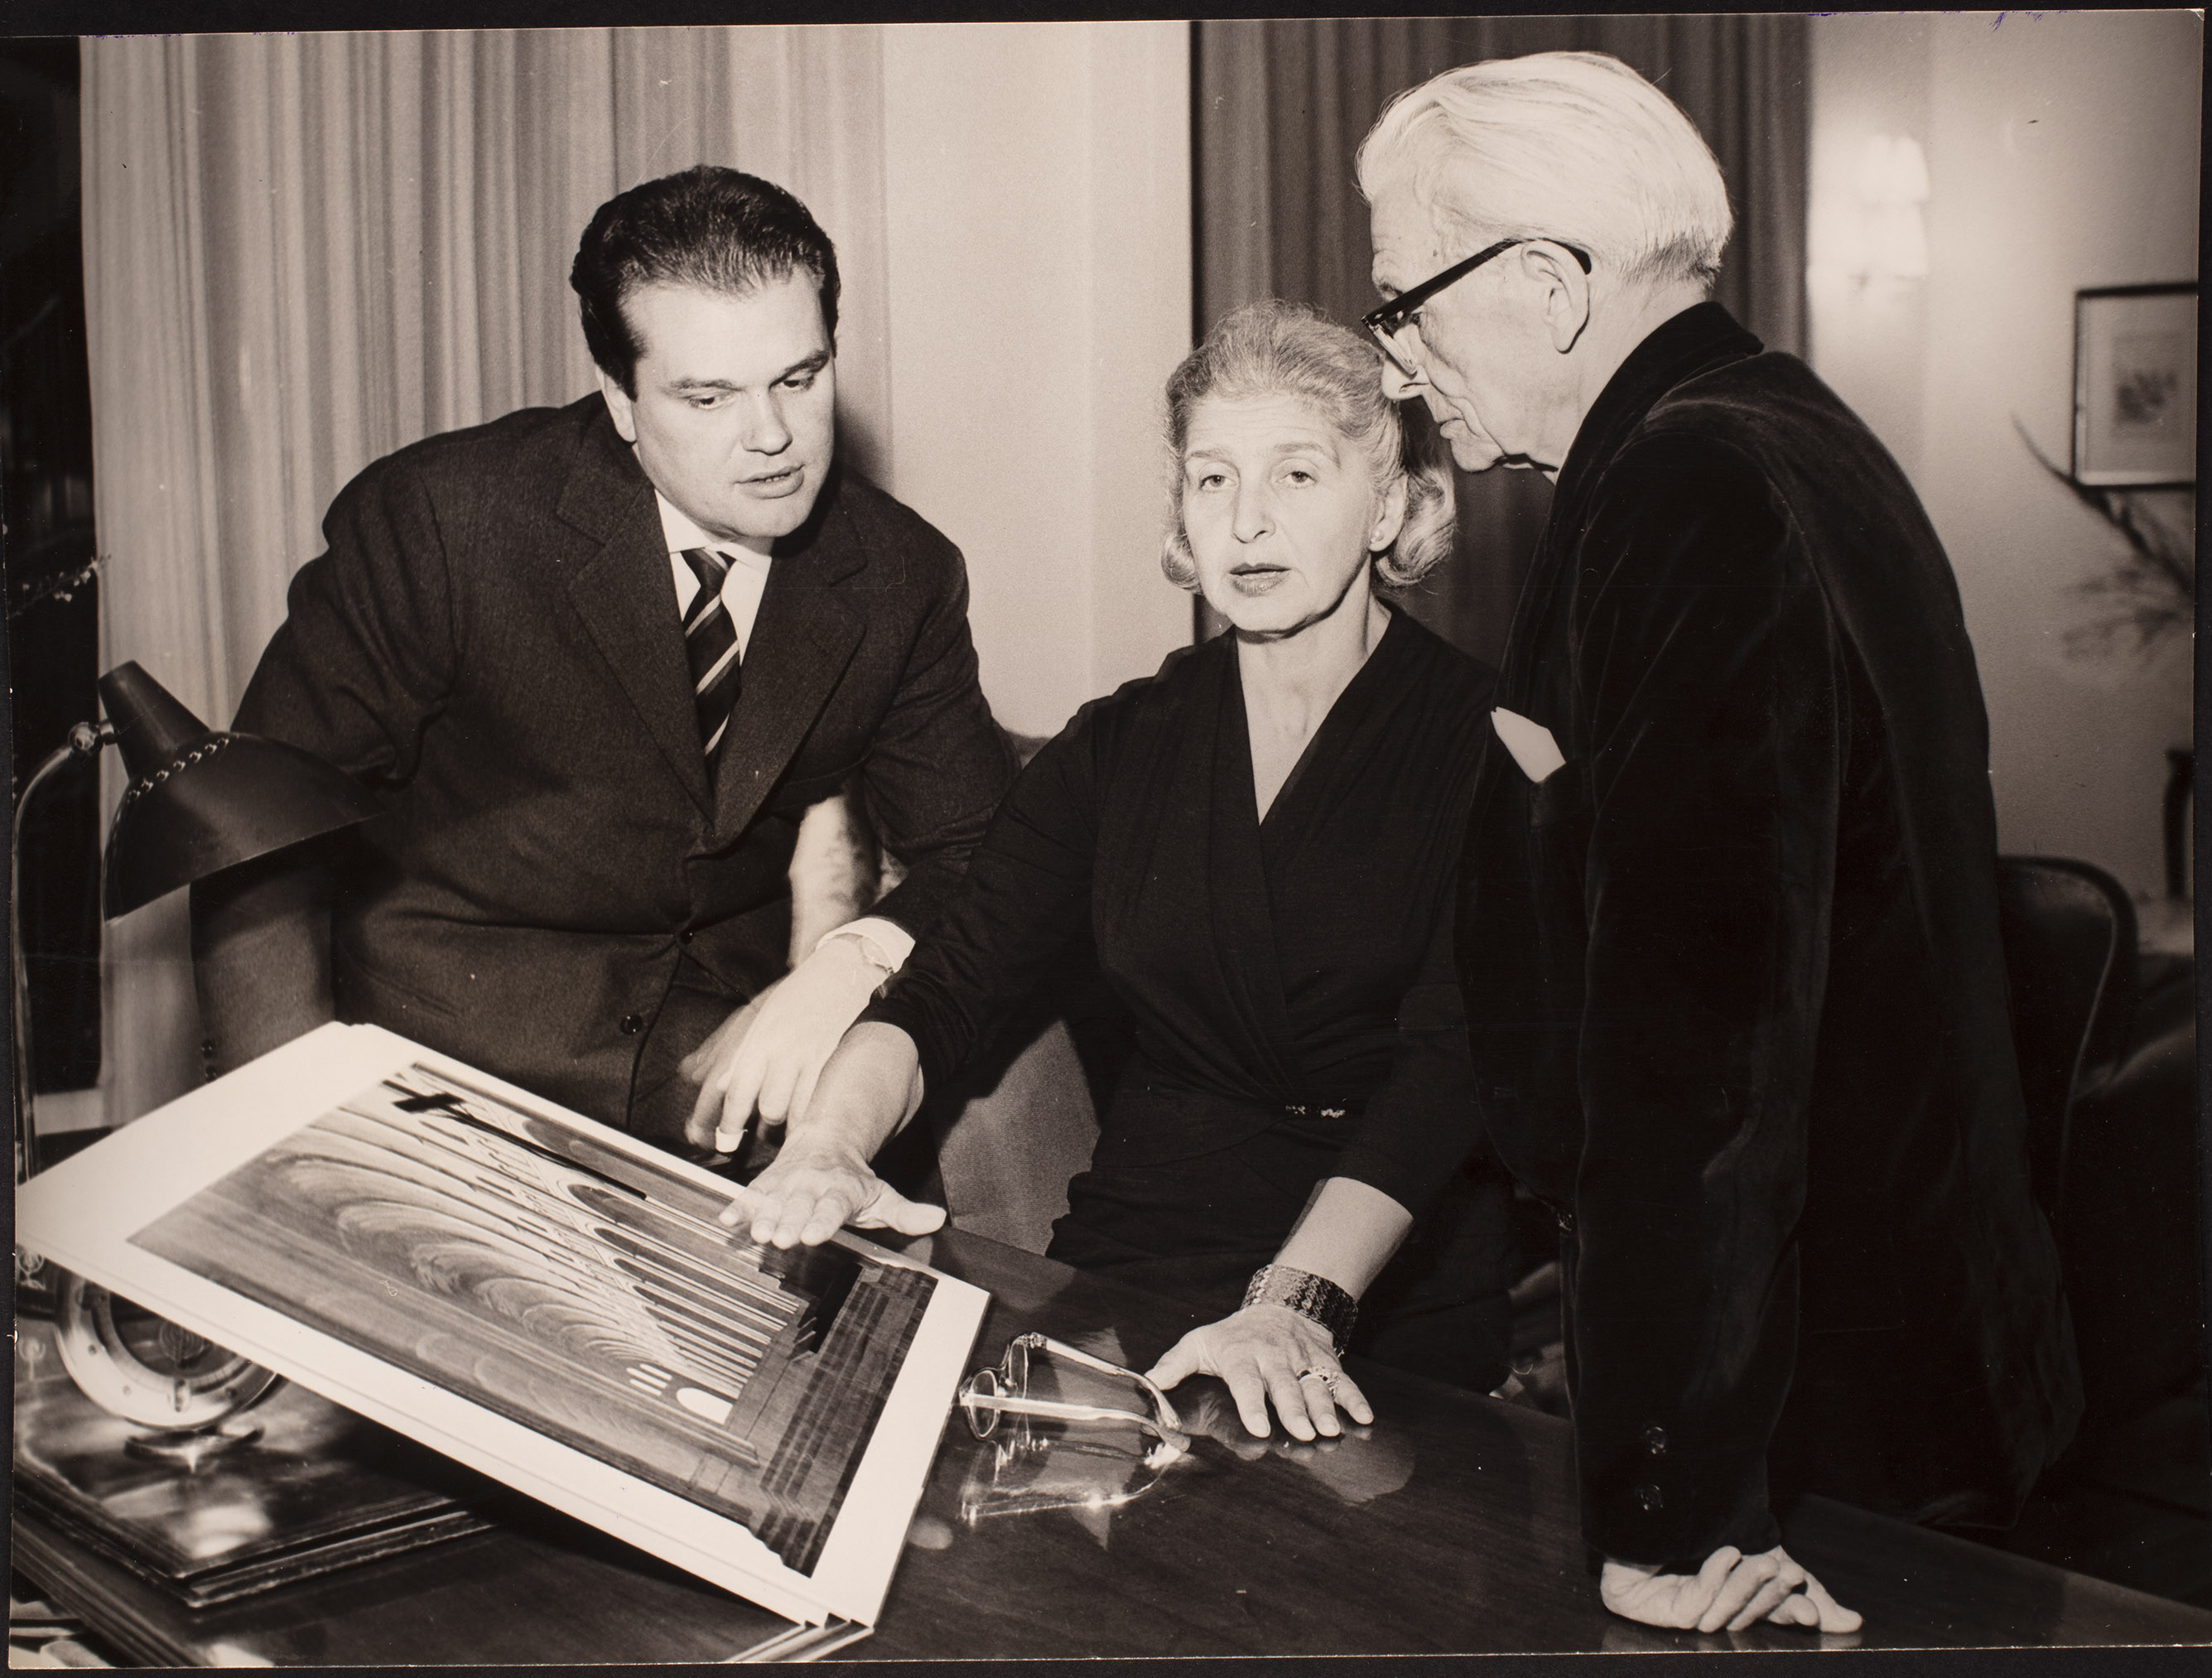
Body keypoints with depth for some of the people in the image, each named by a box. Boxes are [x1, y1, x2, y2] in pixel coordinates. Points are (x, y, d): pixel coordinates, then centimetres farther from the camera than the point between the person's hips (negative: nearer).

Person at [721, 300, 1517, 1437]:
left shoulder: (1483, 740, -3)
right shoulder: (1121, 744, 10)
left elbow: (1448, 1057, -16)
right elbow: (944, 988, 1)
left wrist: (1299, 1300, -30)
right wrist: (828, 1144, -21)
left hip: (1398, 1307, -3)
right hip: (1128, 1267, 4)